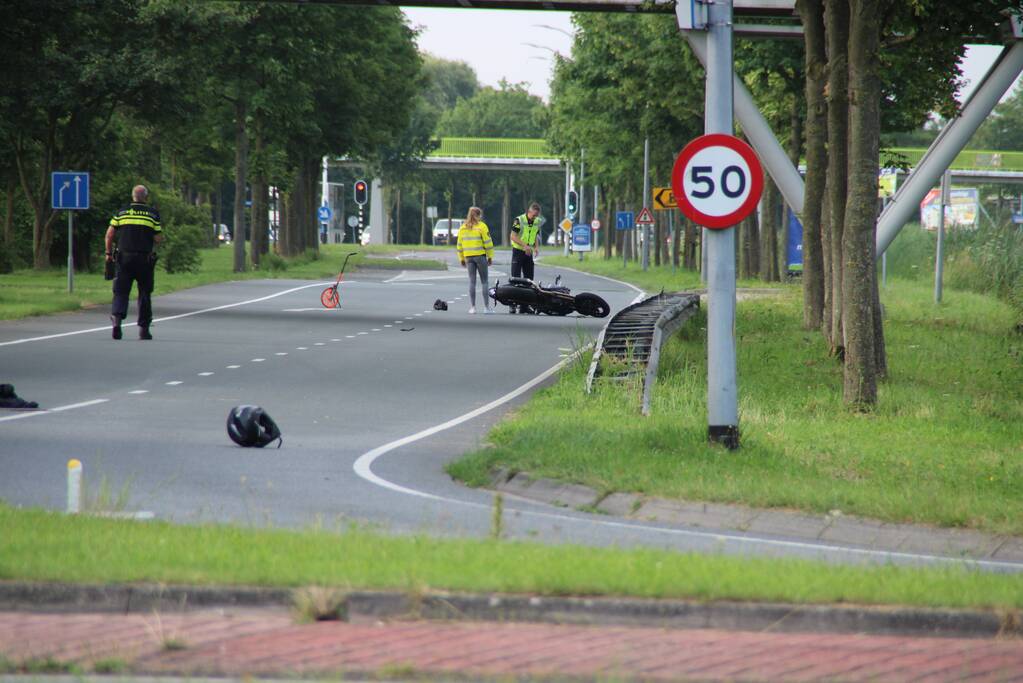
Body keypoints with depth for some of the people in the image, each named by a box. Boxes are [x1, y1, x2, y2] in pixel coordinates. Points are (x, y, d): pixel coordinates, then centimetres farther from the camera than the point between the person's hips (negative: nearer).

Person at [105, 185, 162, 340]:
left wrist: (109, 253, 15)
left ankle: (117, 318, -22)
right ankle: (144, 328, 10)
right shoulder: (153, 213, 1)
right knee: (145, 294, 10)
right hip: (145, 259, -1)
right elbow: (158, 238, -3)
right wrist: (160, 239, 20)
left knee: (121, 292, 3)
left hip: (124, 257, 1)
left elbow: (109, 234, 4)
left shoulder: (121, 212, 6)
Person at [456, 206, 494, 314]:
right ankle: (486, 307, 0)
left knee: (472, 281, 6)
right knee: (484, 281, 3)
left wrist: (461, 259, 17)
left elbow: (459, 244, 11)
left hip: (468, 257, 4)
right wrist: (490, 257, 0)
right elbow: (488, 242, -7)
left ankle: (472, 307, 2)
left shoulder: (462, 228, 8)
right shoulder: (481, 226, -6)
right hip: (480, 256, -4)